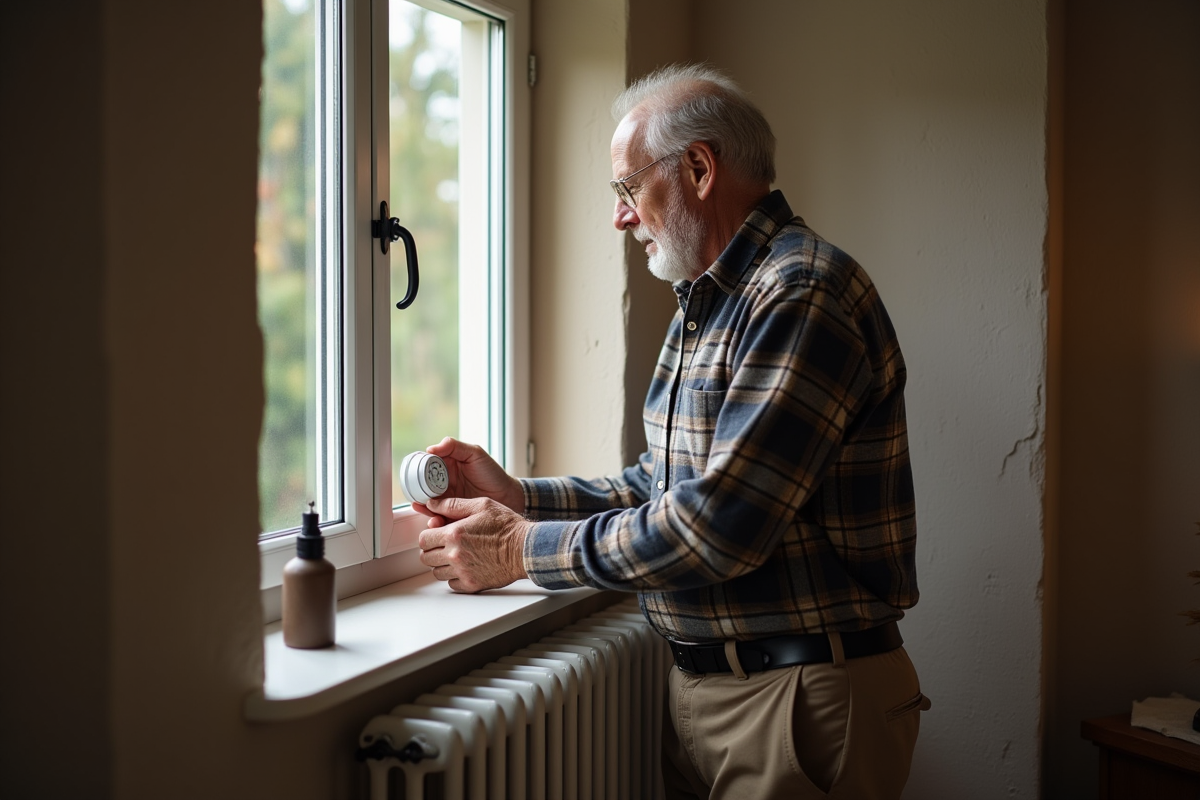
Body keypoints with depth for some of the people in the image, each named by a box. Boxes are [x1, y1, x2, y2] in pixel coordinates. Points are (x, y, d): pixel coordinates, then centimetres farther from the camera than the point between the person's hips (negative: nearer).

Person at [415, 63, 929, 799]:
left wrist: (524, 549, -15)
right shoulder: (710, 304, 15)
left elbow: (716, 527, -25)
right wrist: (518, 496, 5)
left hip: (800, 702, -9)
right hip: (702, 685, 9)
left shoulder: (804, 295, -19)